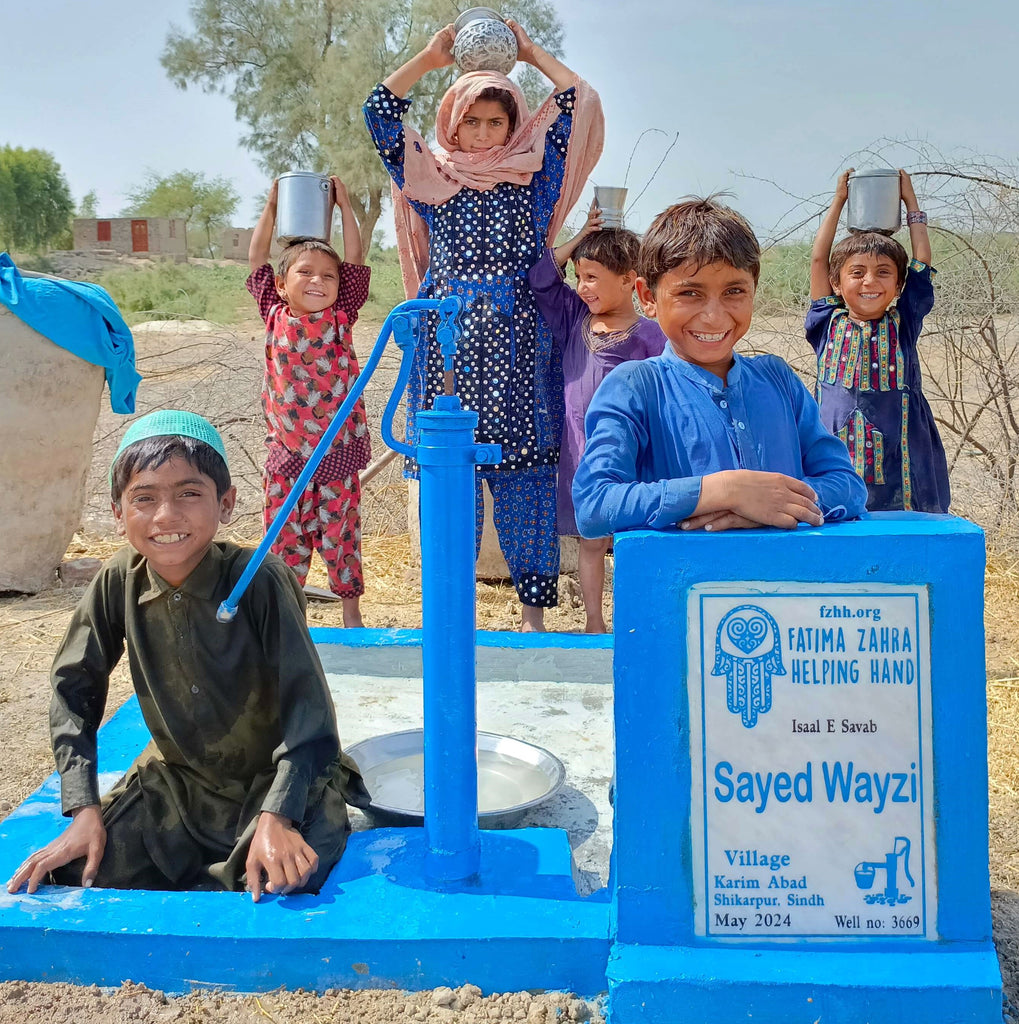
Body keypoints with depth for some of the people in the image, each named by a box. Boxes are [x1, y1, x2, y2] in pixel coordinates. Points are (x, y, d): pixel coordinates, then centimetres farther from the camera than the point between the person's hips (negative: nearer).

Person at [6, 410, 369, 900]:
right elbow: (73, 689, -2)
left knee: (275, 888, -31)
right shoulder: (118, 582, -11)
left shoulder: (261, 581, -24)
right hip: (176, 781, 4)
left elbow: (307, 709, -24)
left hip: (281, 780, -3)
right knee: (70, 880, -13)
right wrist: (84, 810, -11)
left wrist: (277, 817, -37)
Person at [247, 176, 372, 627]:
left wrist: (344, 205, 3)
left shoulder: (341, 317, -2)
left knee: (339, 531, 8)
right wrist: (271, 206, 11)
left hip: (337, 449, -1)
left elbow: (354, 261, -2)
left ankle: (350, 607, 22)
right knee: (285, 533, 8)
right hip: (286, 450, 1)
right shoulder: (275, 315, 1)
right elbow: (257, 259, 8)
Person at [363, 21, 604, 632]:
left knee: (524, 465, -5)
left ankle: (534, 607, 1)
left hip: (517, 336, -1)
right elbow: (381, 112, 8)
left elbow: (582, 105, 7)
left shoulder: (534, 172, 12)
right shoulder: (431, 175, 14)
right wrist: (432, 56, 13)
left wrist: (531, 52, 15)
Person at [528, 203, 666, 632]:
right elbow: (540, 279, 9)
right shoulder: (576, 319, 6)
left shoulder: (648, 336, -9)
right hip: (580, 452, 5)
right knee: (591, 541, 13)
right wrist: (581, 237, 6)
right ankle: (594, 622, 23)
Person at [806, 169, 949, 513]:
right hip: (838, 462, 0)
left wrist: (909, 200, 22)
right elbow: (819, 258, 9)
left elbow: (922, 259, 13)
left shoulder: (902, 325, 8)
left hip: (900, 460, 0)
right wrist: (839, 200, 18)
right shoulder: (829, 326, 7)